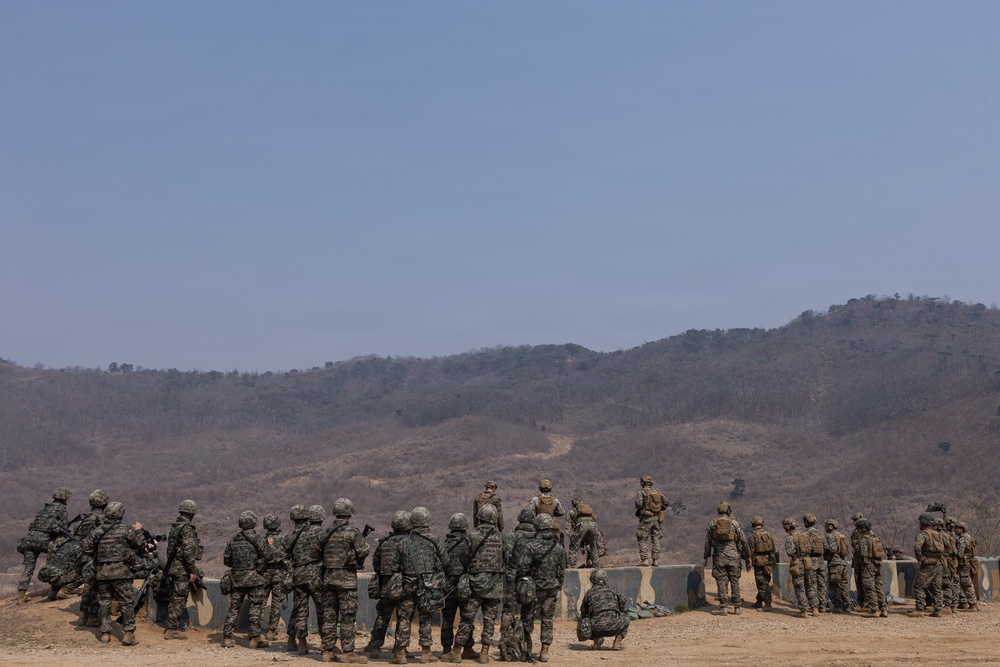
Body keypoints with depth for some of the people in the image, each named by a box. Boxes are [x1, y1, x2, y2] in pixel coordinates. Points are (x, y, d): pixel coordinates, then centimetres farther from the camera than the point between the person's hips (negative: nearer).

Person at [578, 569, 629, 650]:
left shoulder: (588, 593, 13)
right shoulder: (613, 591, 15)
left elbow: (583, 614, 18)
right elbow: (625, 607, 19)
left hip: (597, 629, 0)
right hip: (614, 627, 0)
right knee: (625, 619, 33)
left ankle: (597, 638, 9)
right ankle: (618, 642, 15)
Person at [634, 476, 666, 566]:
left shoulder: (642, 492, -5)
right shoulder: (657, 492, 12)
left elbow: (638, 503, -20)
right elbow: (666, 503, 9)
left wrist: (639, 508, 1)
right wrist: (659, 509, 16)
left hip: (646, 518, -5)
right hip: (656, 518, 5)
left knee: (642, 540, 1)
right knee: (655, 540, 11)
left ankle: (645, 560, -7)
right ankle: (656, 560, 7)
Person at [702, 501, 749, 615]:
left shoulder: (712, 523, 5)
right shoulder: (734, 522, 2)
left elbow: (707, 542, 8)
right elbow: (743, 541, 3)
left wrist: (706, 557, 16)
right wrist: (747, 557, 9)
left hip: (719, 557, 0)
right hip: (733, 556, 0)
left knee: (721, 581, 2)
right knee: (734, 581, 8)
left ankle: (723, 607, -4)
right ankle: (736, 607, 10)